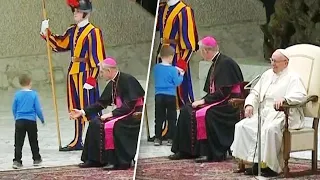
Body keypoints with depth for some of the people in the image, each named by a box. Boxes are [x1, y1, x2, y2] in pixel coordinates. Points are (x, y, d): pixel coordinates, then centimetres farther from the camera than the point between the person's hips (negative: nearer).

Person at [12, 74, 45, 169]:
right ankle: (36, 159, 24)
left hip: (19, 121, 1)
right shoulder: (34, 94, -7)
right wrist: (42, 119, 11)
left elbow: (14, 109, 7)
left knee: (18, 142, 1)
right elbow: (38, 109, -4)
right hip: (31, 121, -1)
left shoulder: (17, 94, -1)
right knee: (33, 141, 14)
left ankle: (17, 161, -7)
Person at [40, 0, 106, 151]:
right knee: (76, 108, 14)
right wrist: (46, 33, 9)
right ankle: (77, 141, 22)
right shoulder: (72, 31, 12)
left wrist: (91, 79, -19)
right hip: (73, 72, 8)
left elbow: (96, 58, -15)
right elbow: (60, 44, 20)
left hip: (85, 73, -8)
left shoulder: (93, 32, -12)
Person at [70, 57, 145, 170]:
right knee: (95, 123, -2)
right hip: (122, 113, 9)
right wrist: (83, 112, 8)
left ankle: (118, 161, -22)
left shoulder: (128, 80, -18)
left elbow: (130, 105, -23)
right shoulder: (112, 84, 8)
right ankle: (95, 159, 1)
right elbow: (101, 103, 14)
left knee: (110, 126, -30)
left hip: (134, 115, -9)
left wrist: (111, 114, -23)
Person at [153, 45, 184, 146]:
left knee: (159, 118, 9)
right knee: (171, 118, 6)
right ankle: (170, 139, 5)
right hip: (170, 96, -4)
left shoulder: (156, 68, 0)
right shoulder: (172, 70, -13)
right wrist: (181, 75, 8)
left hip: (159, 96, 4)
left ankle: (157, 138, 8)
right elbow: (177, 82, -10)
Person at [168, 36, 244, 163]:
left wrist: (204, 100, -17)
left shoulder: (226, 63, -14)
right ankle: (185, 151, -2)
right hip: (217, 101, 10)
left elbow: (224, 92, -20)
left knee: (203, 114, -32)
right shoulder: (215, 64, 15)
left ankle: (211, 153, -24)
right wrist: (202, 100, 0)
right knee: (187, 111, -2)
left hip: (229, 104, -10)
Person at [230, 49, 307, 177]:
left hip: (282, 115, -7)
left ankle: (272, 166, -27)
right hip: (264, 113, 7)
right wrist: (249, 104, 2)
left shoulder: (292, 78, 1)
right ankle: (256, 162, -15)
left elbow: (301, 95, -16)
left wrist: (284, 99, -33)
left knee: (270, 128, -38)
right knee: (242, 126, -15)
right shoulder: (267, 75, 23)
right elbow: (255, 93, 24)